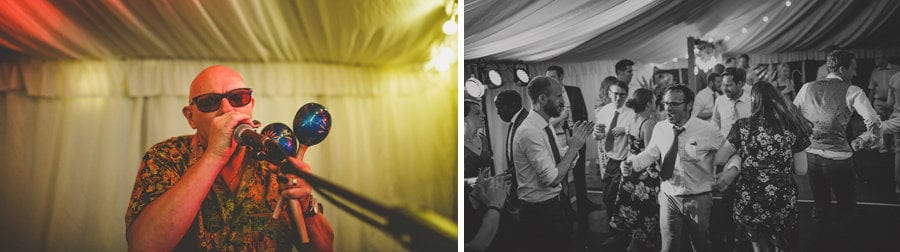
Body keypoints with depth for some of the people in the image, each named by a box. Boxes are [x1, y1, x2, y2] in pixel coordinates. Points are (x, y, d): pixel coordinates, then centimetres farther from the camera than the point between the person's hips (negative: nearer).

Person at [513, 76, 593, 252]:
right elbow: (552, 178, -24)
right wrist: (574, 147, -15)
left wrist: (576, 141, 0)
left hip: (553, 208, 9)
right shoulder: (529, 132, -21)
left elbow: (561, 169, 10)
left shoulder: (546, 127, 8)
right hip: (538, 213, -9)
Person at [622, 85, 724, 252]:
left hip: (698, 200, -2)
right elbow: (650, 153, 4)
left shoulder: (707, 131, -12)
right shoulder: (660, 128, -3)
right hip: (668, 197, 2)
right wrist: (632, 163, -12)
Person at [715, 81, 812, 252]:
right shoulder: (792, 128, -4)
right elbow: (801, 170, 0)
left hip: (749, 204, 0)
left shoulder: (742, 126, -6)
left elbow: (719, 160, -1)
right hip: (783, 204, 0)